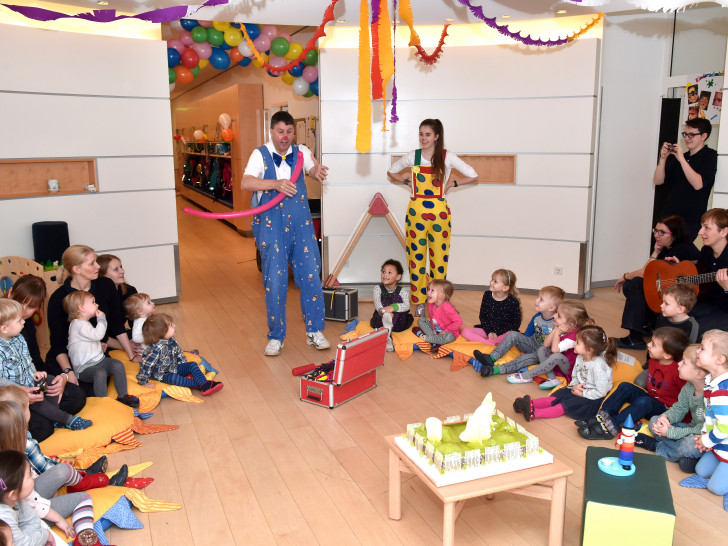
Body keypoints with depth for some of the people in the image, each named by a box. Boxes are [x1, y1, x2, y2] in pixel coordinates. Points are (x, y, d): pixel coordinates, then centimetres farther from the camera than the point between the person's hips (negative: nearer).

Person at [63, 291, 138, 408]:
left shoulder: (85, 323, 18)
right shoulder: (78, 325, -16)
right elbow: (97, 334, -26)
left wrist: (100, 345, 18)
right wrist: (101, 319, -12)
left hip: (99, 359, 9)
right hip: (84, 368, -9)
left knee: (118, 365, -14)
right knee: (100, 373, -35)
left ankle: (123, 396, -8)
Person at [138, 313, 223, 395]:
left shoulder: (171, 341, -8)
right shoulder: (156, 349, -32)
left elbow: (178, 353, 12)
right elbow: (145, 365, -27)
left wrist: (184, 364, 12)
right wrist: (144, 382, -20)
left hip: (174, 368, 8)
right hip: (162, 375, -8)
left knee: (193, 365, -8)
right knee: (173, 378, -36)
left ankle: (205, 385, -24)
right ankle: (198, 385, -26)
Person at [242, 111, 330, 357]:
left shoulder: (301, 152, 6)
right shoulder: (260, 155, -3)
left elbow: (315, 168, -12)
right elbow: (246, 183, -19)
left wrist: (318, 171, -37)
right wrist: (276, 184, -35)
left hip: (300, 222, 3)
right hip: (270, 223, -2)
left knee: (311, 275, 1)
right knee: (275, 281, -1)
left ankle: (314, 331, 15)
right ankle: (275, 337, 13)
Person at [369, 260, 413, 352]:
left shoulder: (402, 291, -1)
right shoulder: (377, 289, -1)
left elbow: (406, 306, -20)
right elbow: (377, 304, -21)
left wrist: (393, 307, -40)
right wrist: (385, 312, -44)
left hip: (398, 324, 0)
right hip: (380, 321, 0)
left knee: (397, 298, -20)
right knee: (385, 301, -26)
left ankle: (387, 329, -38)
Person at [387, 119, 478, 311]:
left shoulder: (447, 158, -1)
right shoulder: (413, 156, 4)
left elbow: (473, 176, 5)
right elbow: (391, 172, 19)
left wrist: (452, 184, 2)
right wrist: (407, 181, 8)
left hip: (439, 212, -1)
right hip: (416, 212, 1)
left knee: (439, 256, 3)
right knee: (416, 255, 4)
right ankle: (419, 300, 13)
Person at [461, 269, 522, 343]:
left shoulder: (513, 302, -11)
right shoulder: (487, 295, -1)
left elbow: (516, 323, -7)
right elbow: (482, 316, 6)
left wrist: (497, 334, -13)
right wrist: (488, 332, -8)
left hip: (503, 333, -4)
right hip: (487, 331, 4)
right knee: (465, 331, -18)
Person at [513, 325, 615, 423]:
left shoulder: (598, 366, -26)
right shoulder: (580, 358, 0)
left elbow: (601, 392, -25)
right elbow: (574, 377, 12)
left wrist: (582, 393, -17)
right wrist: (574, 386, -11)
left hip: (594, 399, -8)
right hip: (579, 389, 8)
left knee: (567, 405, -20)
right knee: (558, 395, -9)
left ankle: (535, 413, -33)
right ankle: (531, 404, -24)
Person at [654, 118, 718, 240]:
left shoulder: (710, 156, -1)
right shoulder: (676, 157, 16)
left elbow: (698, 184, -16)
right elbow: (658, 181, 9)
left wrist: (682, 160, -18)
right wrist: (663, 159, -5)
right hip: (668, 216, 5)